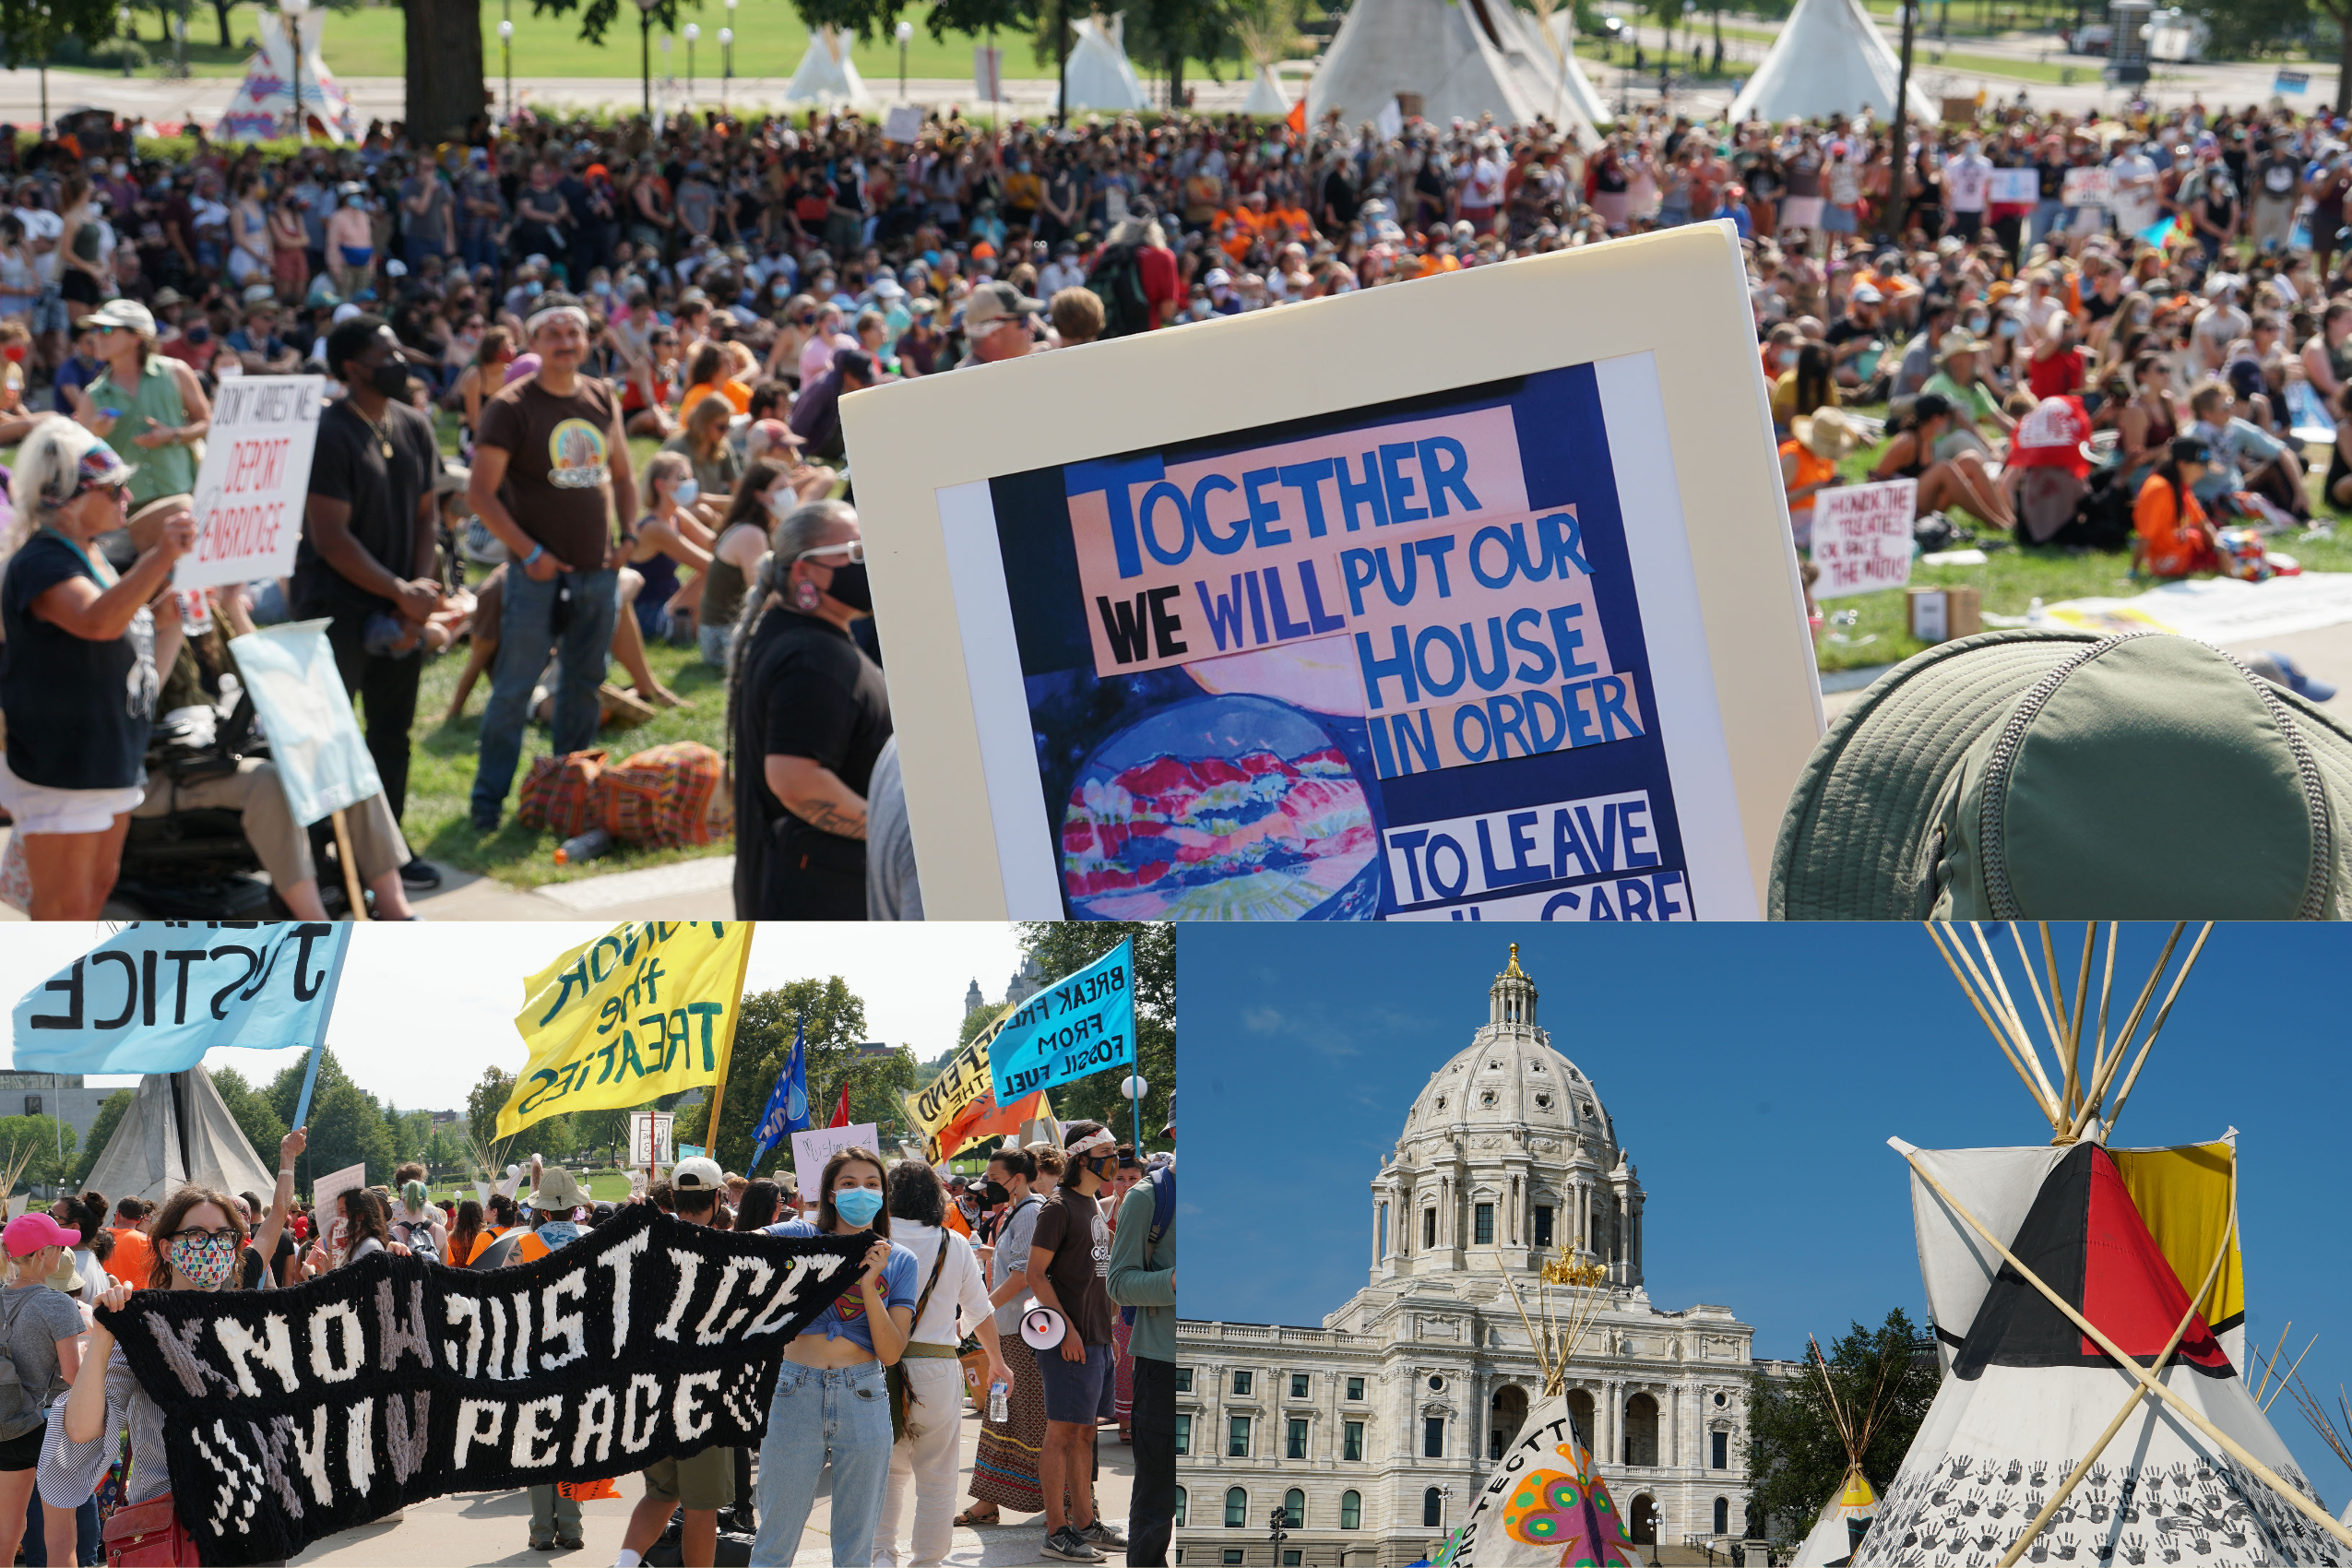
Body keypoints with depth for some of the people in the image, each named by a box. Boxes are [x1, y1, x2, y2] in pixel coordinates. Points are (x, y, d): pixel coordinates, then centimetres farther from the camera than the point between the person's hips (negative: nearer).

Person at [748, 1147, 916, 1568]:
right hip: (795, 1392, -1)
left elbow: (890, 1353, 0)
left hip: (863, 1400, 1)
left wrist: (868, 1284, -12)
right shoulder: (801, 1238, 4)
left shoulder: (899, 1262, 7)